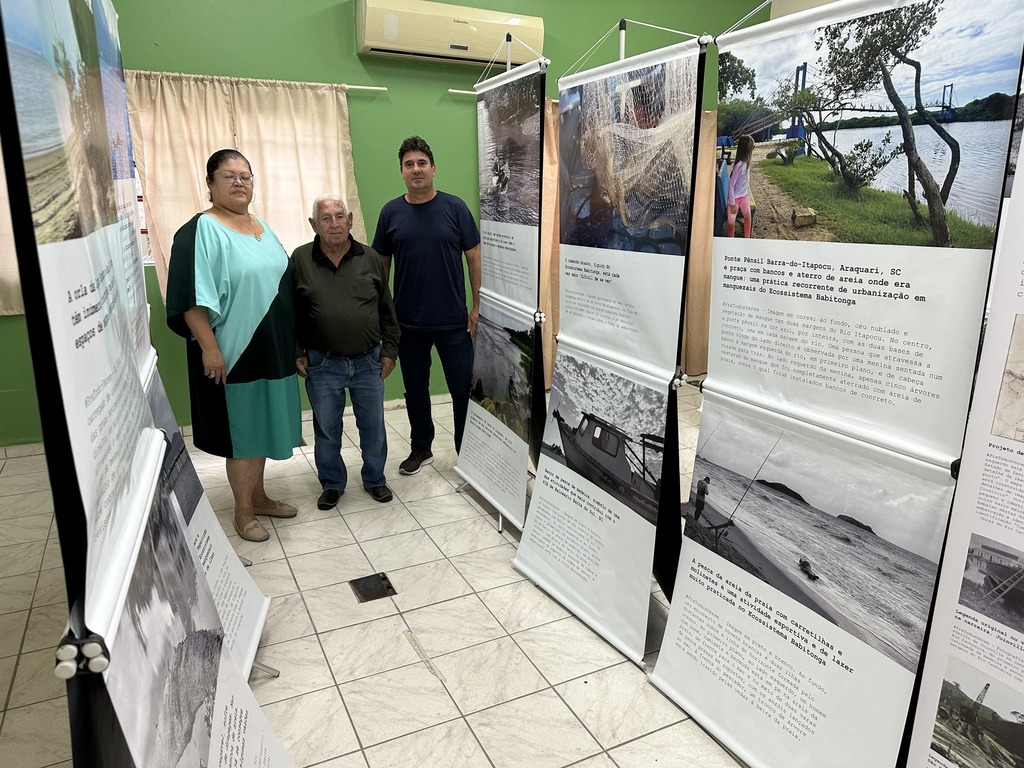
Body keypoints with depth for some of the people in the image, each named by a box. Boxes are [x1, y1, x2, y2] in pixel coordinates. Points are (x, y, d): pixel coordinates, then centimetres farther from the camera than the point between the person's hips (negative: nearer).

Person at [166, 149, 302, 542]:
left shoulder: (262, 227, 12)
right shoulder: (202, 230, -12)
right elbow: (192, 298, -18)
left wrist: (291, 342, 17)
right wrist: (209, 347, -23)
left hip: (272, 349, 7)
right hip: (234, 351, -7)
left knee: (261, 423, 16)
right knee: (241, 429, 2)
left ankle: (258, 495, 32)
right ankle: (243, 511, 17)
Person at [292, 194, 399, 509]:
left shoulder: (370, 258, 1)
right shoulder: (300, 259, -3)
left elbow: (387, 310, 6)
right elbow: (290, 312, 2)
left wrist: (389, 350, 4)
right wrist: (297, 353, -1)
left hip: (368, 361, 1)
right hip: (322, 364, -1)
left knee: (373, 426, 12)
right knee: (326, 429, 12)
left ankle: (375, 479, 32)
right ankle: (332, 484, 31)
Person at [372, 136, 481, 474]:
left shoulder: (454, 207, -3)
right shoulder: (390, 212, 3)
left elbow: (474, 259, -1)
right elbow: (381, 265, 9)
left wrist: (478, 307, -5)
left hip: (453, 321, -2)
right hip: (408, 322, 3)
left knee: (464, 389, 2)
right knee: (415, 390, 15)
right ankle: (421, 448, 33)